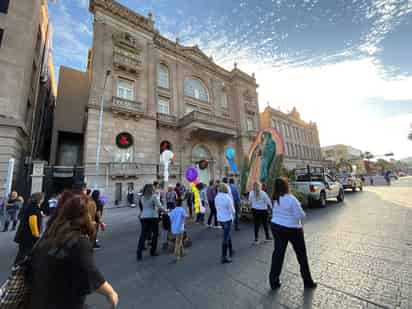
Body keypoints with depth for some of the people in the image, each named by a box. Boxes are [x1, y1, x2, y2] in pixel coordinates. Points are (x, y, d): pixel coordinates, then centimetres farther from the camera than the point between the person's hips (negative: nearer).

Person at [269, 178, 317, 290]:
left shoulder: (275, 199, -3)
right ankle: (308, 282, 35)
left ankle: (274, 282, 22)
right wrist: (301, 213, 4)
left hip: (276, 227, 5)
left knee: (278, 253, 13)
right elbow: (300, 215, -16)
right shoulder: (291, 199, -22)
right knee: (301, 255, 18)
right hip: (292, 229, -5)